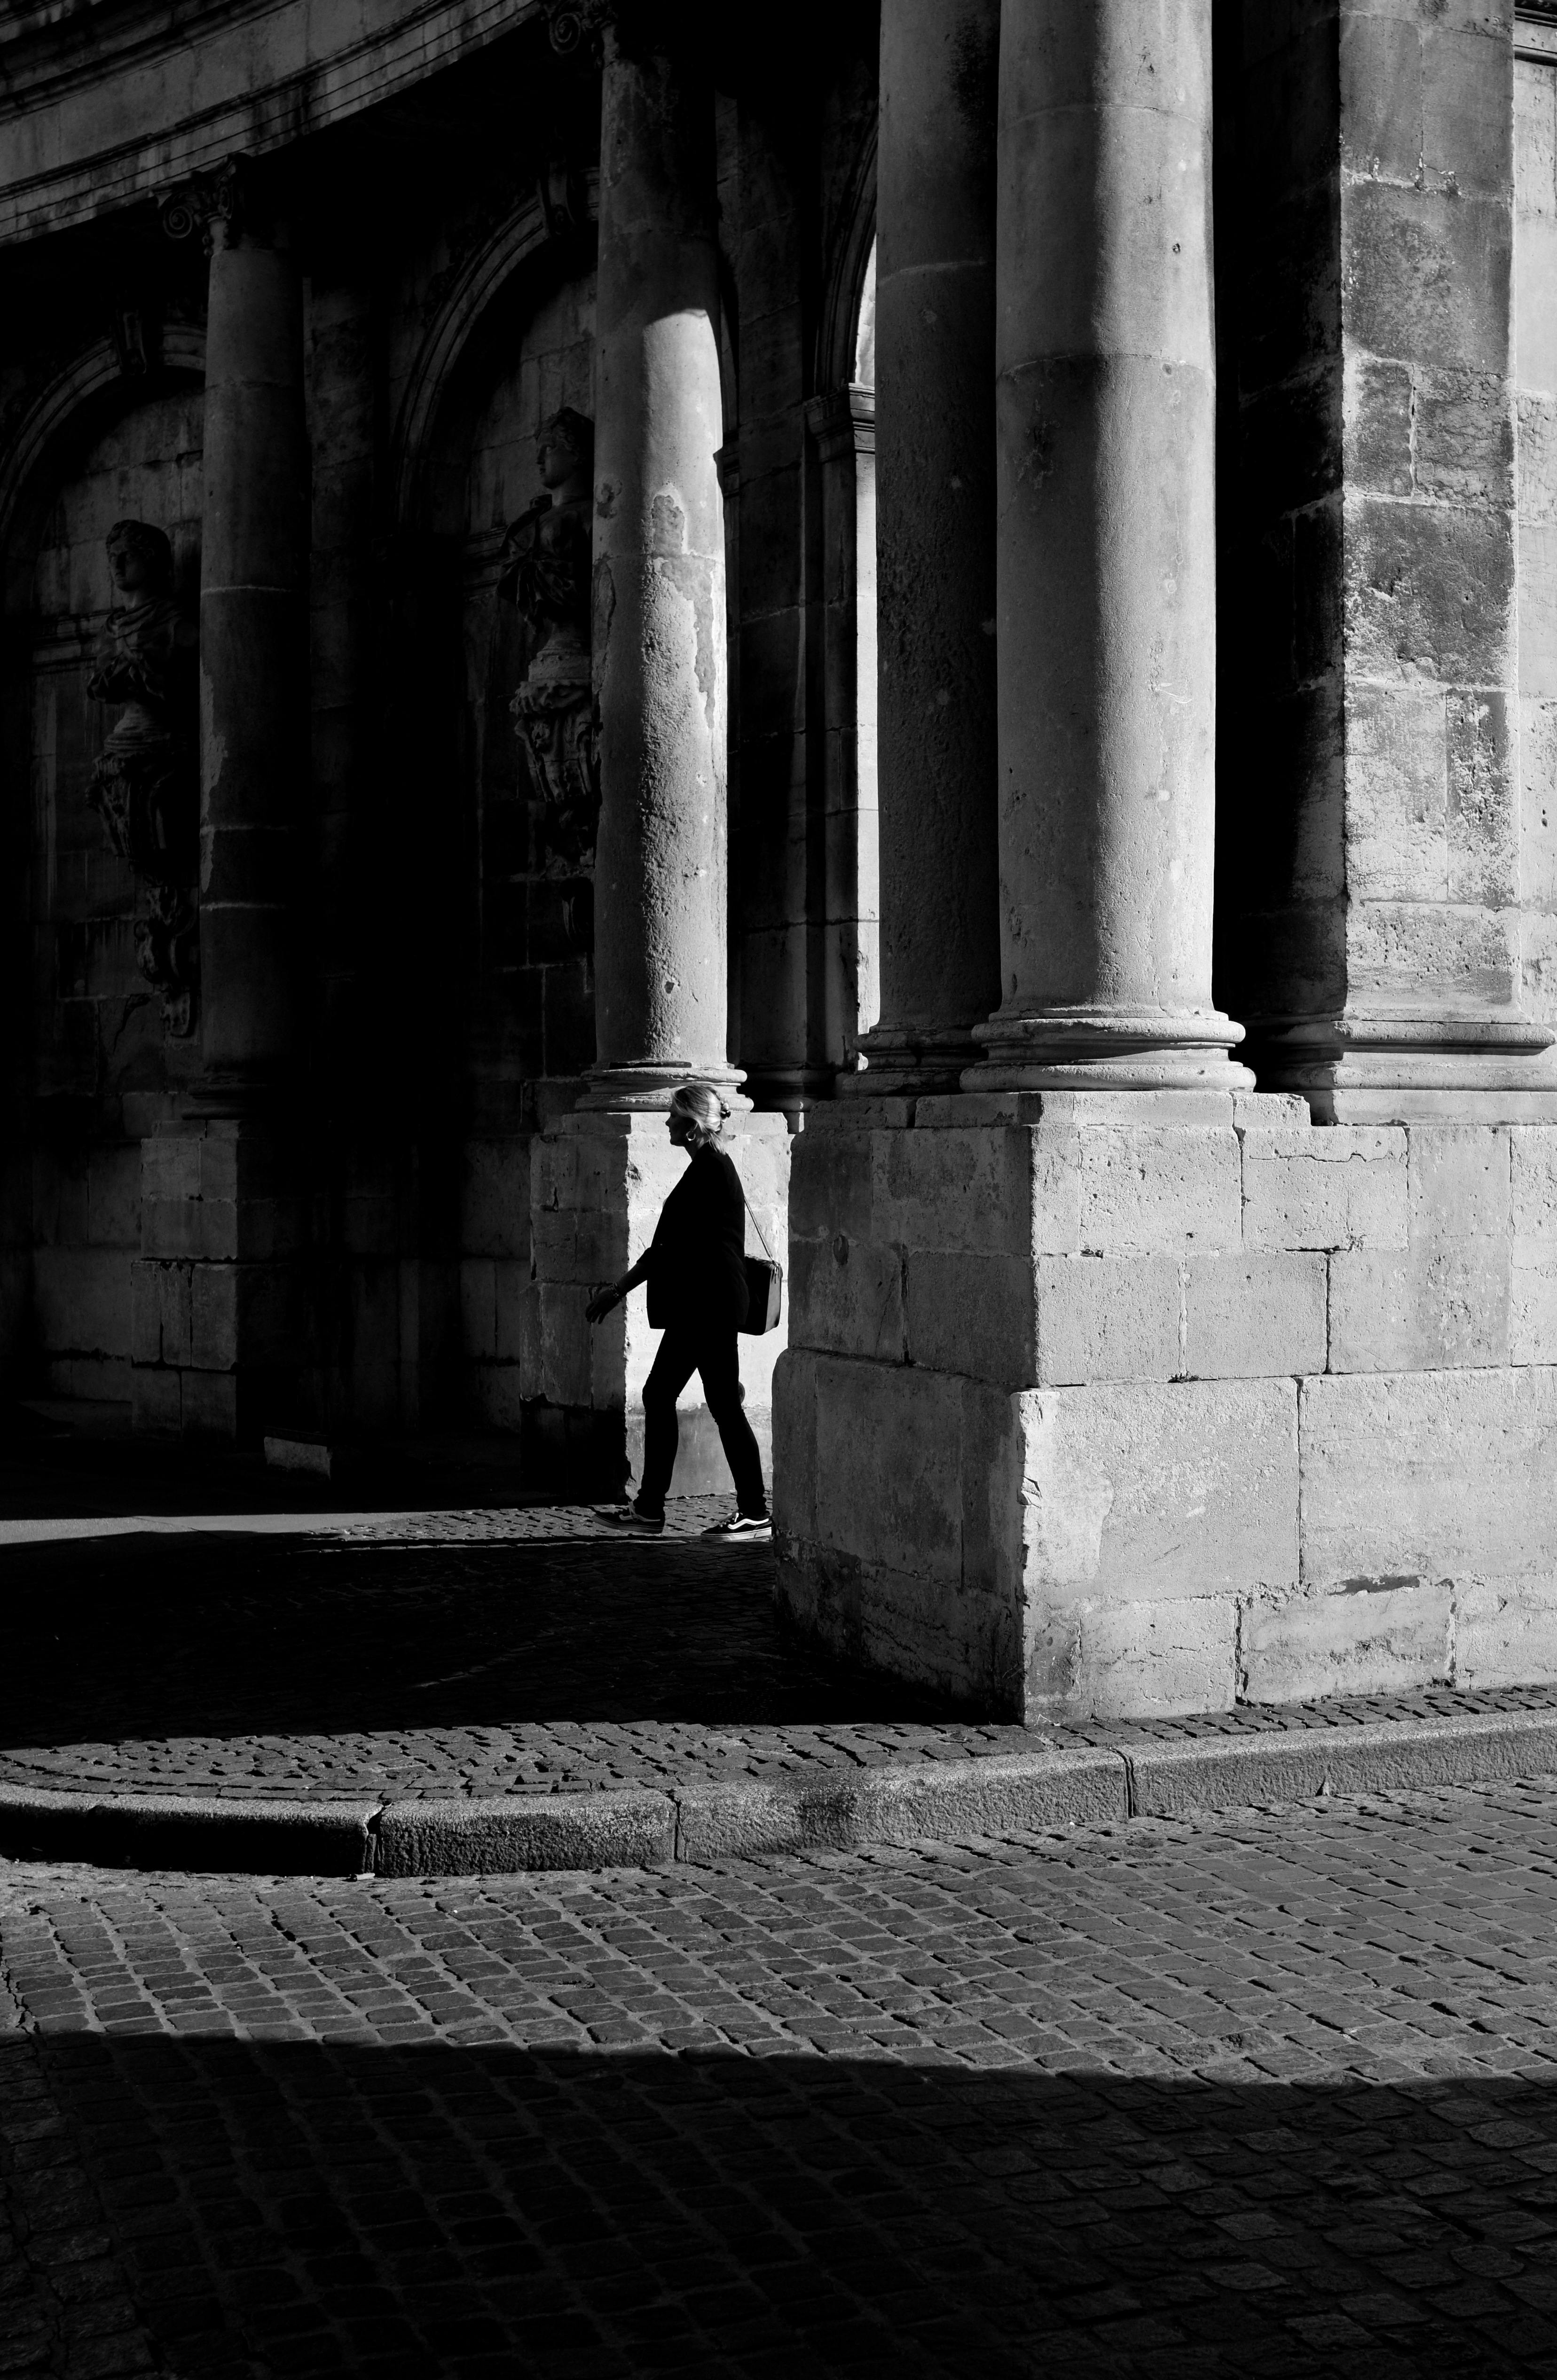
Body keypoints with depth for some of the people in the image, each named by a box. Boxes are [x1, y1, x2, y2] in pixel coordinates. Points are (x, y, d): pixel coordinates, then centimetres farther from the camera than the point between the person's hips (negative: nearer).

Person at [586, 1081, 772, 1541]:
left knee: (724, 1405, -5)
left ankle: (755, 1514, 2)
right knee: (658, 1395, 11)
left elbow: (671, 1246, -18)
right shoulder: (714, 1168, 15)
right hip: (703, 1308, 10)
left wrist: (616, 1292, -13)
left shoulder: (708, 1171, -15)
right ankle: (649, 1508, 15)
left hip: (707, 1308, -10)